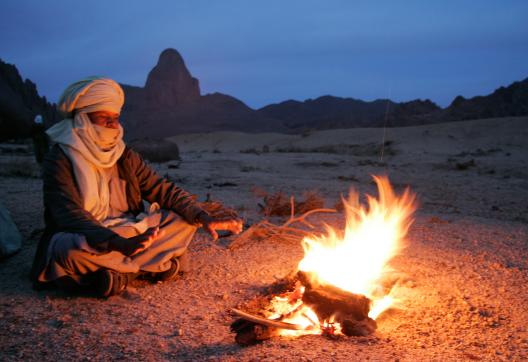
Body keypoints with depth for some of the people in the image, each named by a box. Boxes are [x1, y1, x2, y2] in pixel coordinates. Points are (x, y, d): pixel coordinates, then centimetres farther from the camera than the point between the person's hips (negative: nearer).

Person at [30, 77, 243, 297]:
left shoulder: (124, 156, 5)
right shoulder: (59, 161, -12)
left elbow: (163, 189, 4)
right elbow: (70, 215, -25)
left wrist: (204, 218, -13)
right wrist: (118, 243, -42)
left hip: (126, 233, 6)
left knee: (185, 220, -8)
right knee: (73, 252, -40)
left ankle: (120, 272, -18)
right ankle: (152, 263, -21)